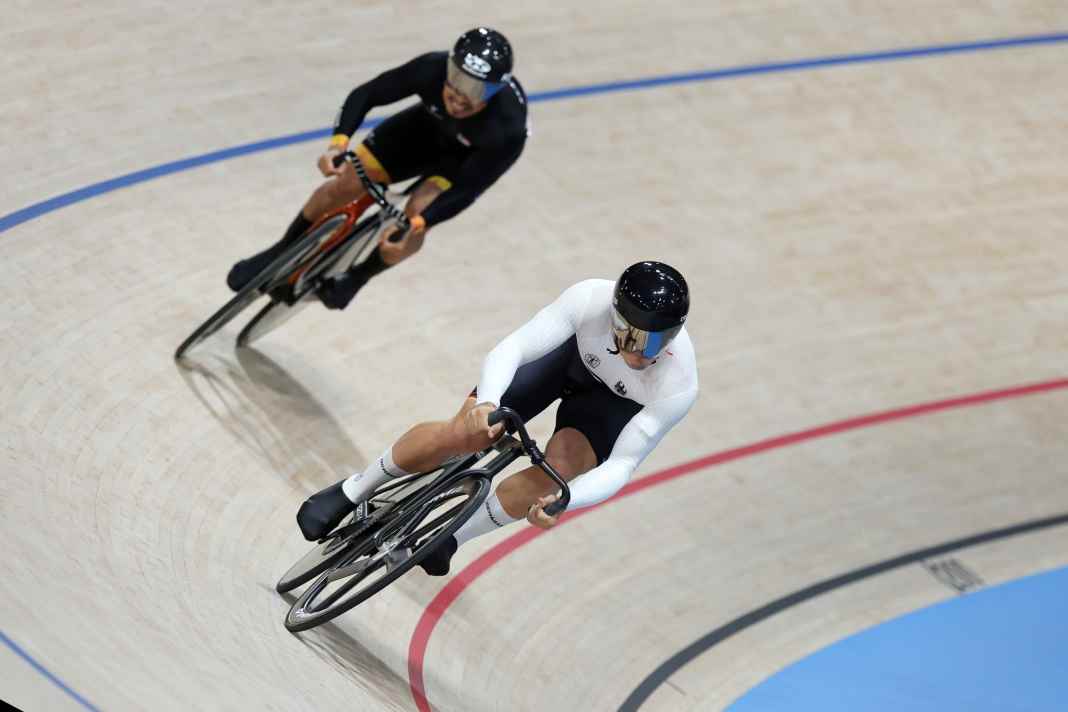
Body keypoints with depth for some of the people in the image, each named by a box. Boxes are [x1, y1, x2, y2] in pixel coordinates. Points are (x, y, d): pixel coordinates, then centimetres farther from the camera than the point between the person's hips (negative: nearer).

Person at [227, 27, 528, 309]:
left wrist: (415, 225, -40)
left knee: (417, 214, -24)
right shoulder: (432, 68, -36)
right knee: (342, 187, -5)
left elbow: (466, 190, -31)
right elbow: (365, 94, -23)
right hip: (425, 127, 3)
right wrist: (339, 142, -38)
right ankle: (280, 254, 22)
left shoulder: (508, 132, -41)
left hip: (467, 160, -2)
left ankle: (357, 277, 8)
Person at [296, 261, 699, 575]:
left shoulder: (678, 386, -39)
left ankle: (449, 540, 0)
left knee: (558, 472, -26)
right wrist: (485, 402, -58)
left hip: (617, 401, 0)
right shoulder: (591, 299, -40)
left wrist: (564, 501, -52)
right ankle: (352, 493, 13)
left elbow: (622, 465, -35)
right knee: (463, 435, -13)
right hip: (570, 351, 1)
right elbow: (510, 348, -38)